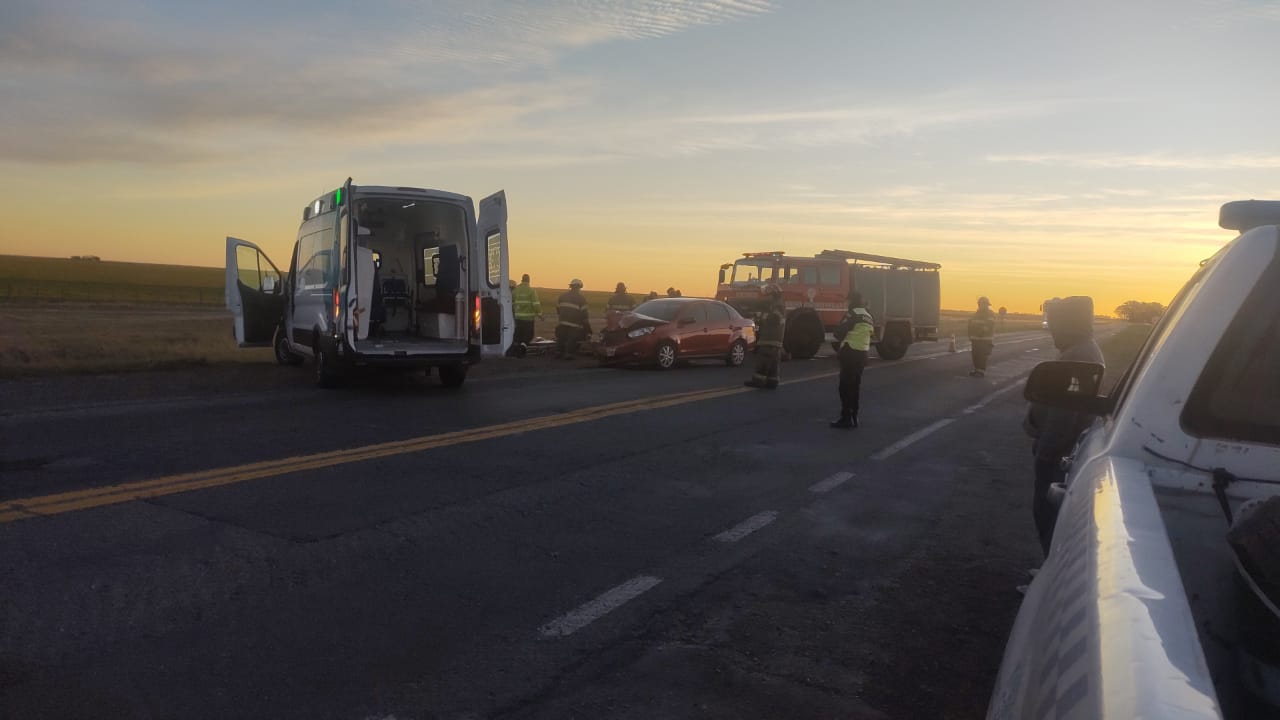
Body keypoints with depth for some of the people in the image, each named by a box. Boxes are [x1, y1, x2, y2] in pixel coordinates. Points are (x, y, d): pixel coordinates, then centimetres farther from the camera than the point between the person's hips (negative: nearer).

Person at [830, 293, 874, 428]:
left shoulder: (852, 314, -11)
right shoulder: (869, 317, 14)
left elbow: (839, 332, -11)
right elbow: (871, 334, 18)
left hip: (850, 352, -8)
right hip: (863, 353, 8)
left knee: (846, 385, -6)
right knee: (856, 384, 14)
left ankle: (846, 418, -8)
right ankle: (854, 417, 18)